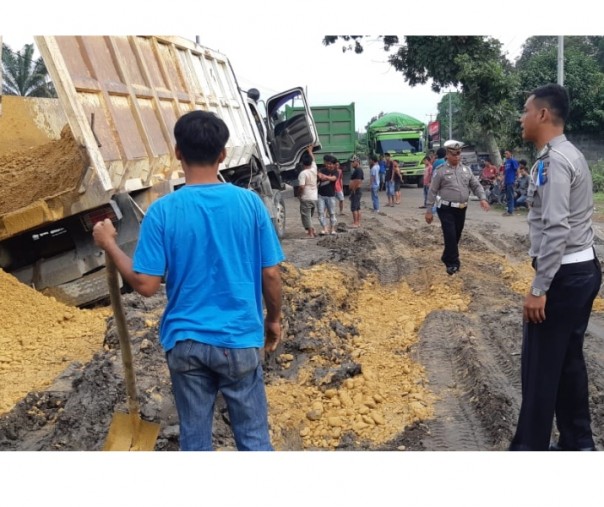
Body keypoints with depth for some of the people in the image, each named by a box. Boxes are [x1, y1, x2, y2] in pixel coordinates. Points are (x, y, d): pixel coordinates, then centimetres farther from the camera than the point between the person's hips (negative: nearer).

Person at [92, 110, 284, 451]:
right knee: (254, 436, 14)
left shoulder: (163, 211, -11)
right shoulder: (249, 202, -8)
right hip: (240, 339, 0)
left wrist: (109, 244, 4)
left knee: (195, 439, 16)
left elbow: (146, 285, -10)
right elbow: (271, 274, -4)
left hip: (186, 342, 0)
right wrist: (274, 319, 13)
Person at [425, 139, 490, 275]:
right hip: (446, 209, -5)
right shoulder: (441, 171, -5)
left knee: (456, 236, 13)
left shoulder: (466, 169, 9)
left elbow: (476, 185, 10)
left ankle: (447, 259, 32)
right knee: (450, 236, -12)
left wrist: (482, 198, -9)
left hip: (461, 209, 5)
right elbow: (432, 192, -4)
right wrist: (429, 210, -6)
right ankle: (453, 263, -2)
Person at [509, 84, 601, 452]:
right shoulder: (567, 155, 14)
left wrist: (539, 288, -22)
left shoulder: (554, 161, -18)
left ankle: (530, 447, 12)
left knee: (540, 366, 0)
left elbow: (556, 230, -25)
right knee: (569, 360, 18)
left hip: (565, 274, -10)